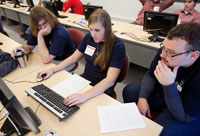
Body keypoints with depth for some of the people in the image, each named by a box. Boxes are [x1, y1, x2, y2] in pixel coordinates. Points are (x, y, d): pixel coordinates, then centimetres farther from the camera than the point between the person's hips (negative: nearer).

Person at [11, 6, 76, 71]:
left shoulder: (60, 33, -32)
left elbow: (46, 60, -35)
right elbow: (30, 46, 0)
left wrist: (40, 35, -35)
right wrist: (21, 48, -23)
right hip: (50, 58, 7)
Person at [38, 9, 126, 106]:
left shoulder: (117, 46, -18)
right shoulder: (89, 37, -1)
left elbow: (110, 80, -26)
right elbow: (73, 58, 9)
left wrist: (84, 96, -38)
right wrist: (52, 70, -2)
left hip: (101, 90, -5)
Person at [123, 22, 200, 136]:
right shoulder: (164, 52, -21)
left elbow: (184, 116, -29)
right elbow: (150, 75, -4)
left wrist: (169, 85, -42)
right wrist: (143, 98, -17)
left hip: (190, 117, -5)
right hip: (164, 93, 5)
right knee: (129, 91, 2)